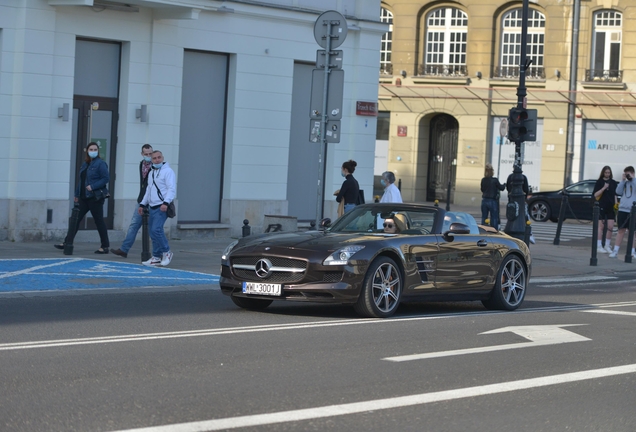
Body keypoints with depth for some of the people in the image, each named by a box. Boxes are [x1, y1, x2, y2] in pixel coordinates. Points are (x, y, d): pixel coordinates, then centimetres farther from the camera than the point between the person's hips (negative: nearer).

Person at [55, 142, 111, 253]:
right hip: (84, 197, 7)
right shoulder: (85, 164, 14)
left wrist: (93, 186, -20)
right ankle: (67, 243, 10)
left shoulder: (100, 164, -8)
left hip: (95, 197, -7)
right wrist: (77, 194, 19)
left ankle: (105, 246, 5)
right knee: (76, 219, 6)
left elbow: (106, 178, -14)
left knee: (99, 221, -2)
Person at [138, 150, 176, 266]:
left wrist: (166, 202, -27)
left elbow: (172, 189, -15)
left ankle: (166, 252, -3)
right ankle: (156, 257, 13)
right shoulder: (152, 173, 21)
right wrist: (142, 204, 24)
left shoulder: (167, 171, -6)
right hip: (152, 207, 9)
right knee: (152, 231, 7)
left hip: (162, 207, -9)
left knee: (156, 229, -19)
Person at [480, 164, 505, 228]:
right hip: (492, 201, -4)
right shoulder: (495, 180, -14)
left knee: (484, 218, 11)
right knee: (494, 218, 2)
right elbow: (501, 188, -3)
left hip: (484, 200, 4)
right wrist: (504, 185, 16)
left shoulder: (483, 180, -1)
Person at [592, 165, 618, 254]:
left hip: (611, 207, 3)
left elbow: (615, 195, 15)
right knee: (601, 226, -1)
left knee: (610, 227, 0)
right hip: (601, 207, -3)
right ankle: (599, 246, 3)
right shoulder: (599, 182, 0)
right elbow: (595, 195, -6)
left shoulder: (613, 183, 9)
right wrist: (604, 188, -18)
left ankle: (607, 246, 11)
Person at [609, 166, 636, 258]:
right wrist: (623, 180, -3)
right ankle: (615, 250, 7)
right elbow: (618, 192, 2)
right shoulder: (625, 183, 12)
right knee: (621, 230, 7)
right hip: (622, 209, 4)